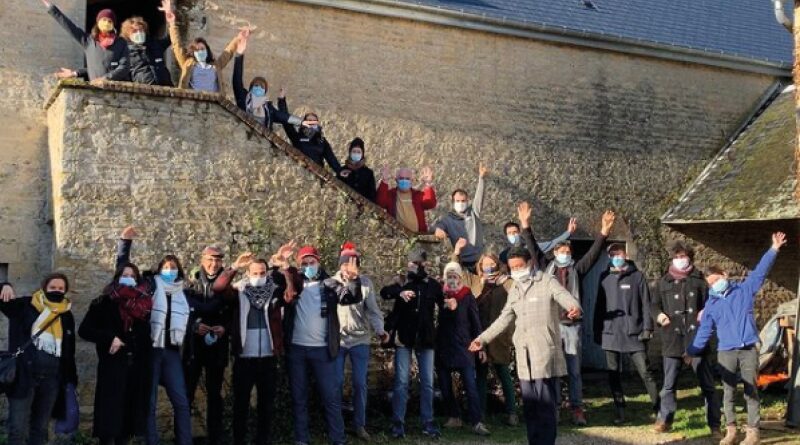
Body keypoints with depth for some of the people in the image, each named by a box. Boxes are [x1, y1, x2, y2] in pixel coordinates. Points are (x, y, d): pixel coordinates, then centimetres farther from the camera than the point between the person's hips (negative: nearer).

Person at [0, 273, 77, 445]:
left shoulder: (67, 315, 13)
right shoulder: (26, 305, 3)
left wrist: (71, 378, 17)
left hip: (52, 376, 4)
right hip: (23, 373, -3)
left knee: (41, 427, 11)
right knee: (18, 427, -6)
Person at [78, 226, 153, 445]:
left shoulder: (143, 303, 9)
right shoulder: (104, 303, 0)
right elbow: (84, 330, -3)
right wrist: (110, 339, -11)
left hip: (137, 367, 4)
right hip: (112, 367, -3)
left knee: (130, 411, 6)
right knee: (109, 414, -4)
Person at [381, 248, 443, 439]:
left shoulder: (433, 285, 5)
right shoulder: (401, 281, 0)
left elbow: (443, 306, 17)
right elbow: (384, 292, -18)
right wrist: (400, 292, -35)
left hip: (425, 338, 2)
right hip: (404, 337, -2)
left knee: (427, 382, 6)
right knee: (401, 382, 0)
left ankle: (427, 423, 16)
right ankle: (398, 423, 8)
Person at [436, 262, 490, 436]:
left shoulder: (467, 296, 0)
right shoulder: (440, 295, 3)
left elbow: (475, 322, 2)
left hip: (463, 346, -2)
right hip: (443, 347, 2)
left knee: (470, 386, -7)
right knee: (445, 386, 9)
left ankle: (476, 422, -6)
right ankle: (454, 417, 22)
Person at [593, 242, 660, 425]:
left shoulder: (637, 276, 2)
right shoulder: (605, 278, 9)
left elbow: (645, 304, 1)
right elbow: (599, 305, 12)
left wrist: (647, 328, -7)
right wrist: (597, 331, 10)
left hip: (633, 333, -3)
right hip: (610, 333, 3)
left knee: (645, 372, -5)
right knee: (614, 375, 6)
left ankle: (658, 408, 6)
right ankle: (619, 413, 14)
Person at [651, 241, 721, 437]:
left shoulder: (699, 280, 10)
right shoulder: (663, 282, 12)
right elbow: (654, 305, 13)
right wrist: (658, 315, -9)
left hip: (697, 338, -1)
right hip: (673, 339, 1)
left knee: (707, 384, 2)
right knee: (669, 384, 6)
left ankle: (714, 425, 9)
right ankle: (665, 419, 19)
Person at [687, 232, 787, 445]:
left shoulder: (744, 290, 7)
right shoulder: (711, 304, 10)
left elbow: (760, 271, 1)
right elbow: (704, 331, 12)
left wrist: (773, 249, -8)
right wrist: (691, 352, 9)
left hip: (749, 350, -1)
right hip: (726, 352, 2)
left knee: (751, 391, 2)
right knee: (728, 391, 4)